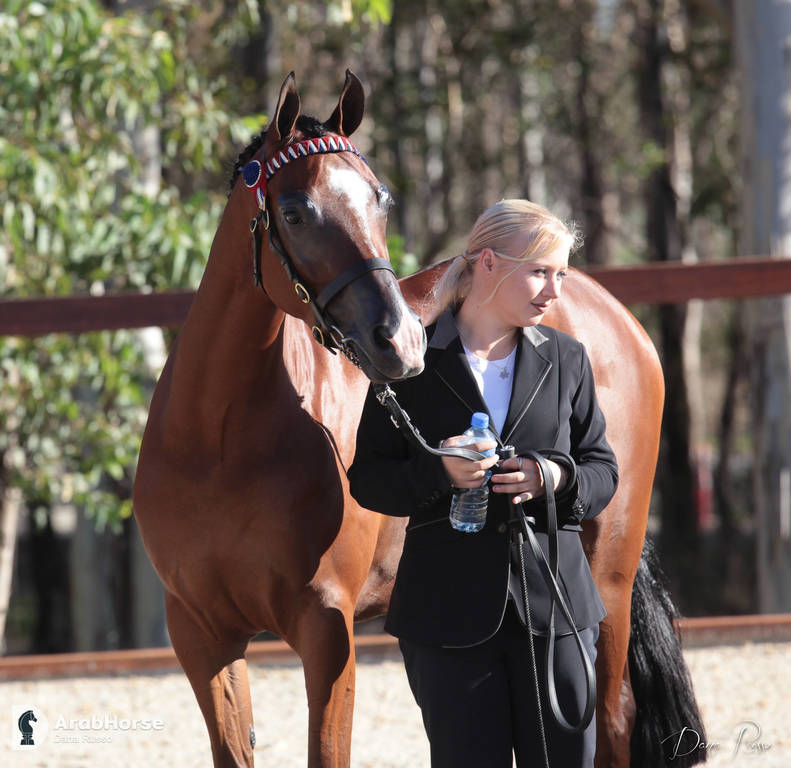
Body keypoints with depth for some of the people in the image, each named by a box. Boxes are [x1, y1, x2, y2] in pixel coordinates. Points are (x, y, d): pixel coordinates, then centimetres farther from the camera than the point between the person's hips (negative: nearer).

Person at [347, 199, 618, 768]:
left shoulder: (566, 360, 7)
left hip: (554, 602, 2)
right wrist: (439, 471, -19)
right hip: (448, 608, -2)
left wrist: (557, 480, -12)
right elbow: (368, 480, 0)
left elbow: (603, 472, 10)